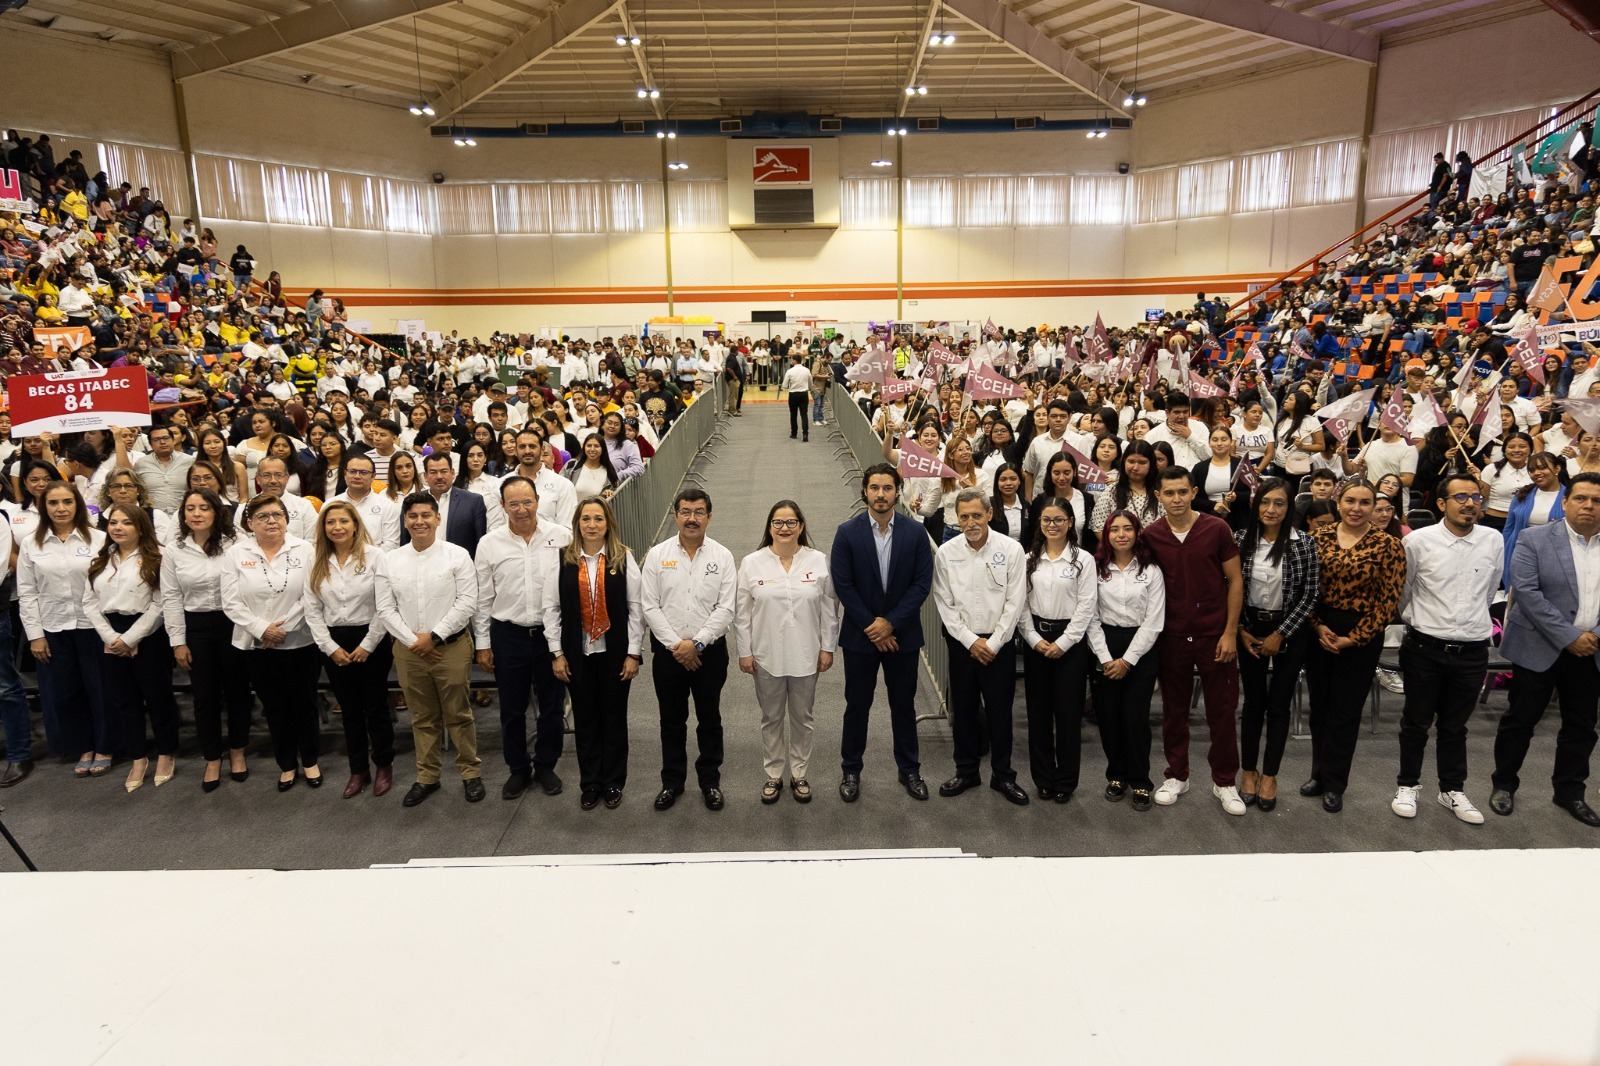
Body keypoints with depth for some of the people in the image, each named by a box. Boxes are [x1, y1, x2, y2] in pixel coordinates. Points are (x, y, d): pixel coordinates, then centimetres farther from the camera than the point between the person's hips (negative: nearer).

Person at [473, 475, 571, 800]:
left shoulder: (561, 537, -6)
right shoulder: (489, 544, -3)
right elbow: (482, 598, 3)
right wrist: (483, 644, 3)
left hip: (552, 634, 0)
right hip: (508, 635, 1)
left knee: (551, 706, 12)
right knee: (512, 709, 12)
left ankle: (545, 766, 31)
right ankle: (518, 769, 30)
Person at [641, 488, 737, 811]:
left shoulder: (722, 556, -3)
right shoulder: (657, 555, -2)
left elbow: (726, 608, -8)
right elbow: (650, 607, -5)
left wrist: (696, 643, -15)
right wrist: (675, 644, -12)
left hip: (710, 651, 0)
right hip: (668, 651, 1)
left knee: (709, 720, 11)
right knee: (672, 721, 13)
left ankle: (710, 780, 27)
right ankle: (672, 781, 28)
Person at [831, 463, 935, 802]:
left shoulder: (915, 532, -3)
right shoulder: (847, 532, -6)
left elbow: (922, 583, -6)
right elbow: (843, 585, -8)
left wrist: (890, 622, -13)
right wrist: (871, 626, -11)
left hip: (902, 634, 1)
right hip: (859, 634, -1)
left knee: (904, 705, 12)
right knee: (857, 705, 9)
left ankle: (909, 769, 28)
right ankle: (850, 770, 24)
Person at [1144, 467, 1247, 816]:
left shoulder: (1217, 529, -7)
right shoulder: (1151, 536, -2)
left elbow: (1235, 580, -3)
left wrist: (1230, 632, -6)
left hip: (1214, 634, -1)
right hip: (1171, 636, 2)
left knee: (1221, 710, 6)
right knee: (1174, 709, 12)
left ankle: (1224, 781, 20)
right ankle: (1176, 776, 27)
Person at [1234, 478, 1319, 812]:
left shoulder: (1304, 543, -9)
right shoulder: (1241, 540, -4)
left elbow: (1309, 596, -8)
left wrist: (1279, 635, -9)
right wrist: (1240, 630, -4)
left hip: (1290, 632, -1)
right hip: (1250, 630, 1)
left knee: (1279, 704, 6)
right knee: (1253, 701, 8)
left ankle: (1270, 775, 19)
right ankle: (1248, 771, 21)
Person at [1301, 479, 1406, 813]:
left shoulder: (1387, 545, -8)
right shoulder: (1319, 538, 0)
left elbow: (1388, 600, -9)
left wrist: (1353, 638, -11)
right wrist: (1317, 625, -9)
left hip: (1361, 637, -3)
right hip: (1320, 632, 3)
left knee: (1345, 710, 6)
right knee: (1319, 706, 12)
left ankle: (1334, 784, 20)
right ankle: (1319, 773, 28)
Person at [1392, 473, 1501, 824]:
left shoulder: (1493, 541, -1)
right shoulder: (1418, 541, -10)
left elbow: (1489, 591, 14)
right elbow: (1402, 591, 4)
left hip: (1472, 650, 2)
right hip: (1425, 648, -2)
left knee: (1455, 725, 16)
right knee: (1416, 722, 11)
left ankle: (1453, 790, 31)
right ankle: (1407, 786, 26)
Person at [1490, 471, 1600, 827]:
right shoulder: (1534, 540, -7)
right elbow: (1526, 591, -15)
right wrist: (1568, 637, -18)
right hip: (1539, 648, -3)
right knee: (1520, 719, 6)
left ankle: (1570, 792, 27)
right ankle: (1504, 784, 22)